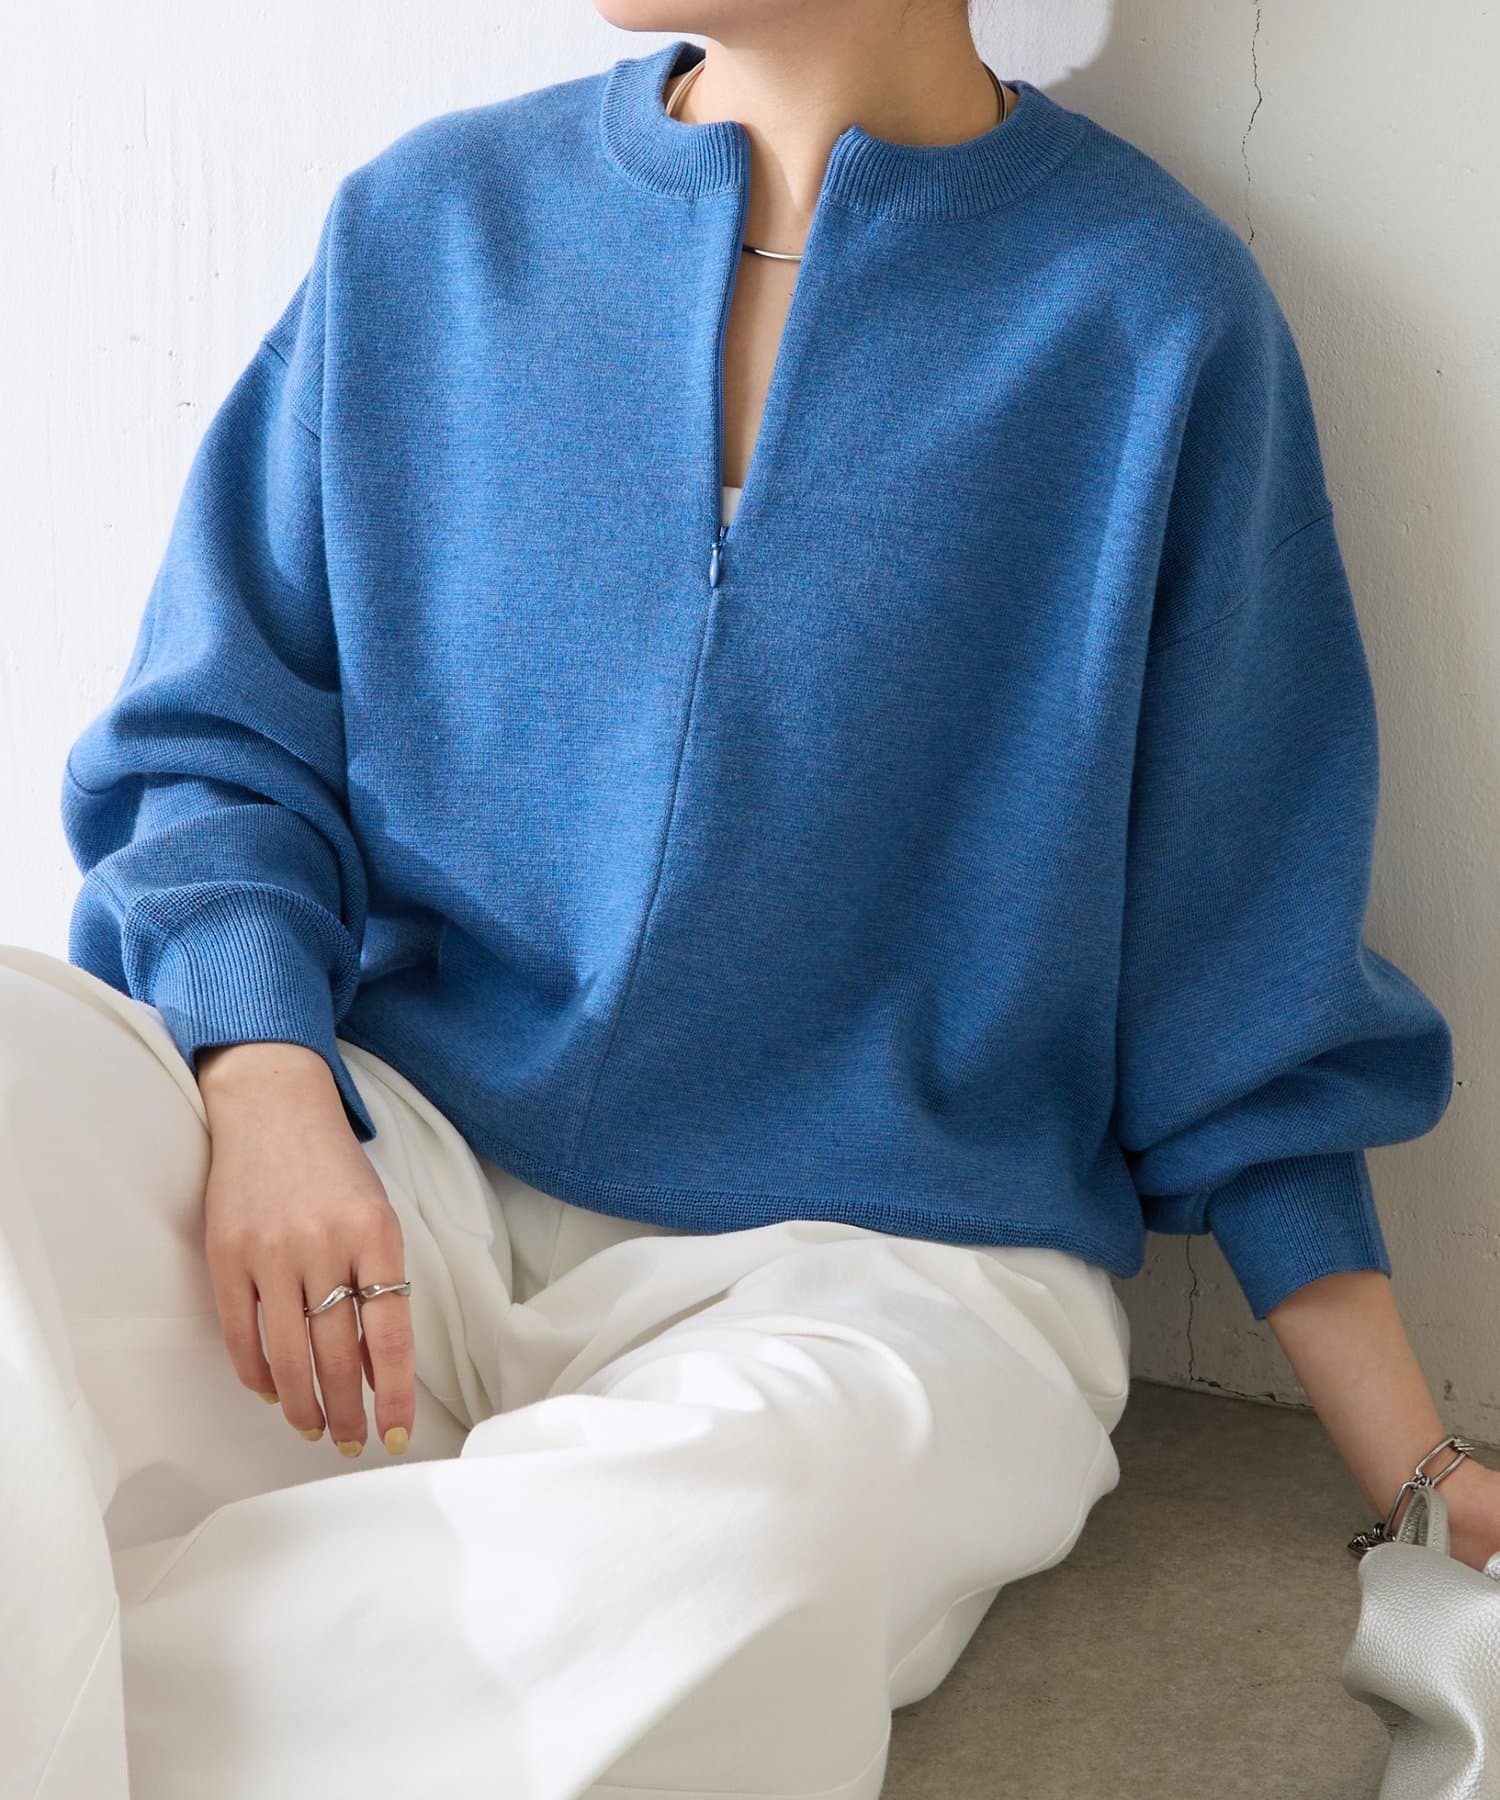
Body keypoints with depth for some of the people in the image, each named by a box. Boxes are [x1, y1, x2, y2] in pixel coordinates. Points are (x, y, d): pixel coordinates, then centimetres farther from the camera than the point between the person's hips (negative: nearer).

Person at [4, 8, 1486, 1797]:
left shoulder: (1153, 310, 2)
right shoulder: (422, 222, 9)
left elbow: (1246, 998, 6)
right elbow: (216, 743, 9)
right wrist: (263, 1081, -13)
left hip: (881, 1260, -2)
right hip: (387, 1187, 3)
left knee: (722, 1538, -37)